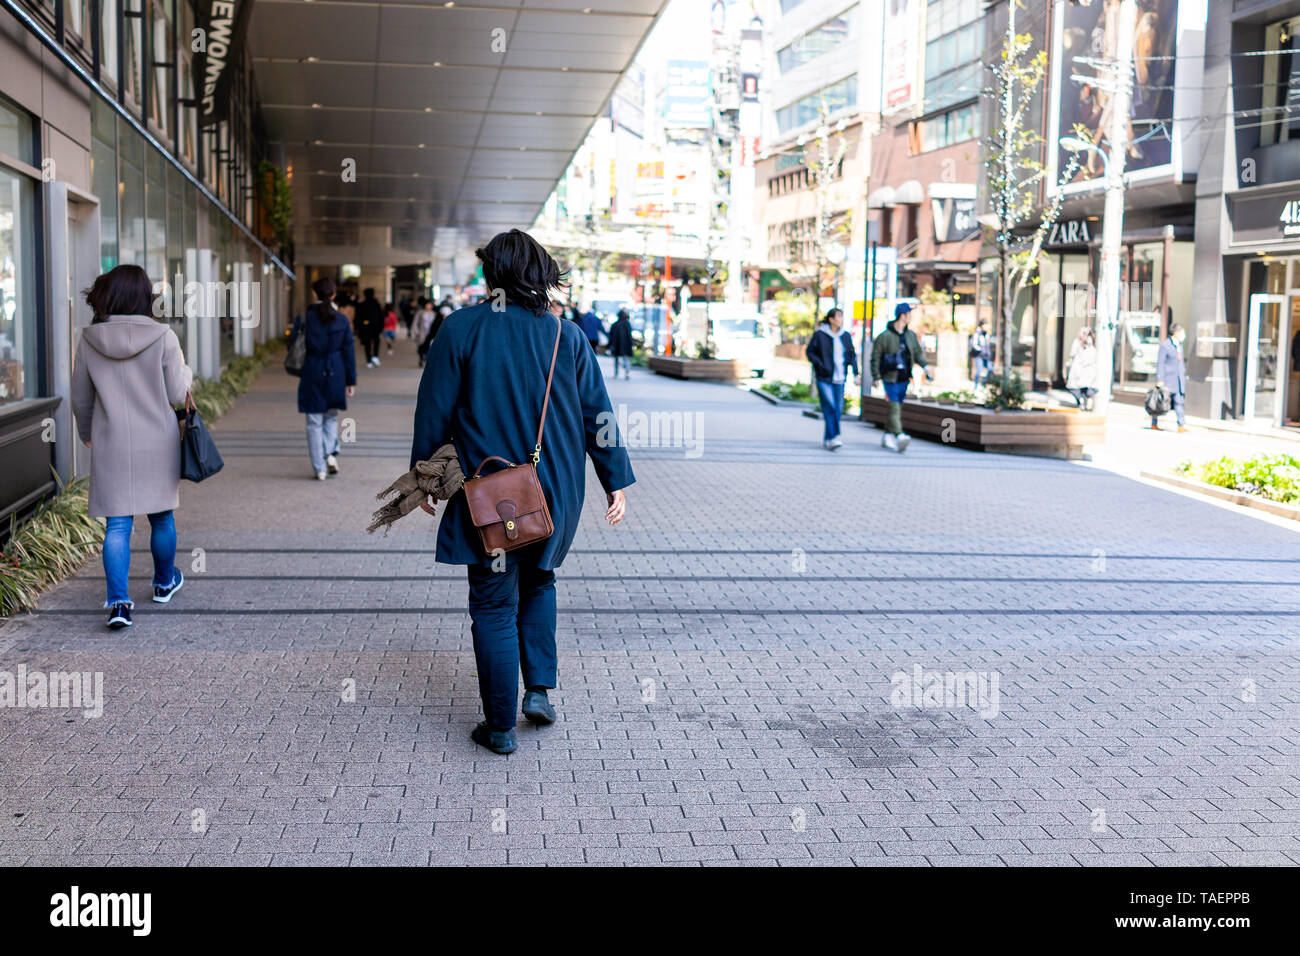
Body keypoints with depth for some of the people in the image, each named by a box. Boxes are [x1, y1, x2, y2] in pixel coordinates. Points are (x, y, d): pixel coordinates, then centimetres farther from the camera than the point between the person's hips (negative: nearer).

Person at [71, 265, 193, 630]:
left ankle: (118, 600, -11)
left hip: (111, 446, 1)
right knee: (161, 516, 17)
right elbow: (177, 395, -7)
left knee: (117, 524, 1)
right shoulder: (163, 337, -11)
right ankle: (164, 583, 35)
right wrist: (186, 371, 14)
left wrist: (86, 434, 23)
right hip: (157, 443, 0)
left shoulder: (89, 341, -3)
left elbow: (81, 399, 6)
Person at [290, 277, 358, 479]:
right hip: (335, 376, 2)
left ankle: (319, 469, 5)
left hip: (312, 375, -2)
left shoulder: (303, 319, -6)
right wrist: (351, 381, 6)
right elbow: (349, 351, 1)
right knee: (331, 417, 20)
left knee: (314, 422, 6)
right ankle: (331, 453, 0)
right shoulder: (342, 319, -1)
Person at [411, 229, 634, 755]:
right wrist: (616, 481, 10)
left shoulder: (462, 328, -7)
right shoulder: (567, 335, 0)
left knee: (494, 605, 7)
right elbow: (597, 412, 2)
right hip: (556, 491, 3)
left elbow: (434, 409, -4)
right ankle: (540, 688, 17)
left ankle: (500, 726, 11)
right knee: (538, 582, 26)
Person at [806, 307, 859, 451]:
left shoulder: (846, 336, 9)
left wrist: (854, 367, 0)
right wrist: (820, 364, -11)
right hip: (824, 378, -5)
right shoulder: (819, 335, -3)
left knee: (838, 409, 5)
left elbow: (851, 354, 16)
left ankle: (827, 438, 18)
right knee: (830, 407, -15)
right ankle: (833, 438, -17)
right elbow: (809, 351, 2)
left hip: (840, 379, 5)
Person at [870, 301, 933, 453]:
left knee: (898, 408, 11)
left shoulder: (911, 335, 11)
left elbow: (918, 352, 18)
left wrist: (925, 367, 2)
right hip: (890, 379, -7)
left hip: (904, 379, 7)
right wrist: (876, 376, -7)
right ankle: (899, 437, -26)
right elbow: (875, 357, -4)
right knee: (894, 407, -15)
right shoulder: (885, 336, -8)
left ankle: (887, 437, 22)